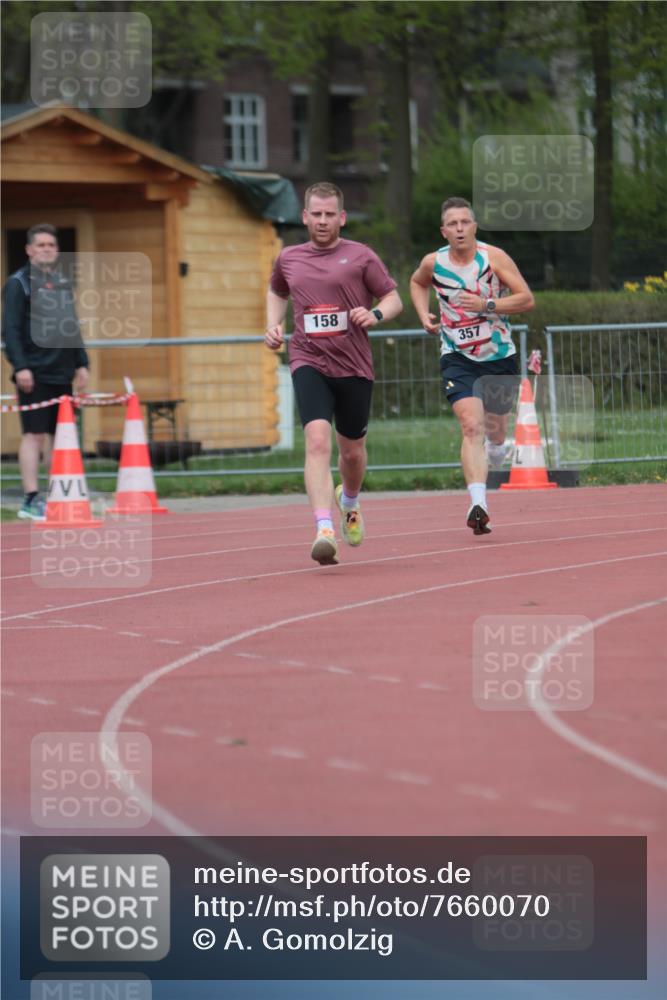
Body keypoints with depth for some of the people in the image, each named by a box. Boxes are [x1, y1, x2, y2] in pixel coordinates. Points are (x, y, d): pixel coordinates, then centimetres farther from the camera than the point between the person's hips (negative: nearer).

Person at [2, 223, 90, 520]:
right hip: (34, 374, -7)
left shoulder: (62, 283, 18)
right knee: (34, 434, -9)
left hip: (62, 374, 7)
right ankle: (31, 500, -9)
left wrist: (81, 363, 17)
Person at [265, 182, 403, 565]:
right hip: (309, 363, 0)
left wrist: (376, 314, -18)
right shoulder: (289, 259, 9)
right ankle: (324, 531, -31)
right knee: (318, 440, -22)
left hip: (354, 366, 0)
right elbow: (277, 292, 30)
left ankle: (349, 502, 49)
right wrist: (274, 325, 12)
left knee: (352, 450, 13)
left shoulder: (361, 256, 1)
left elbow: (394, 299, 4)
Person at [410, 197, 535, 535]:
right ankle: (478, 504, -32)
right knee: (471, 426, -20)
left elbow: (527, 299, -13)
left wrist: (486, 305, -25)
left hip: (499, 356, 0)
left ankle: (493, 458, 54)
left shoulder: (493, 257, -11)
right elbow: (417, 283, 21)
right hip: (458, 357, 0)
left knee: (495, 430, 16)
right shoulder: (433, 263, -3)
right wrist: (424, 316, 4)